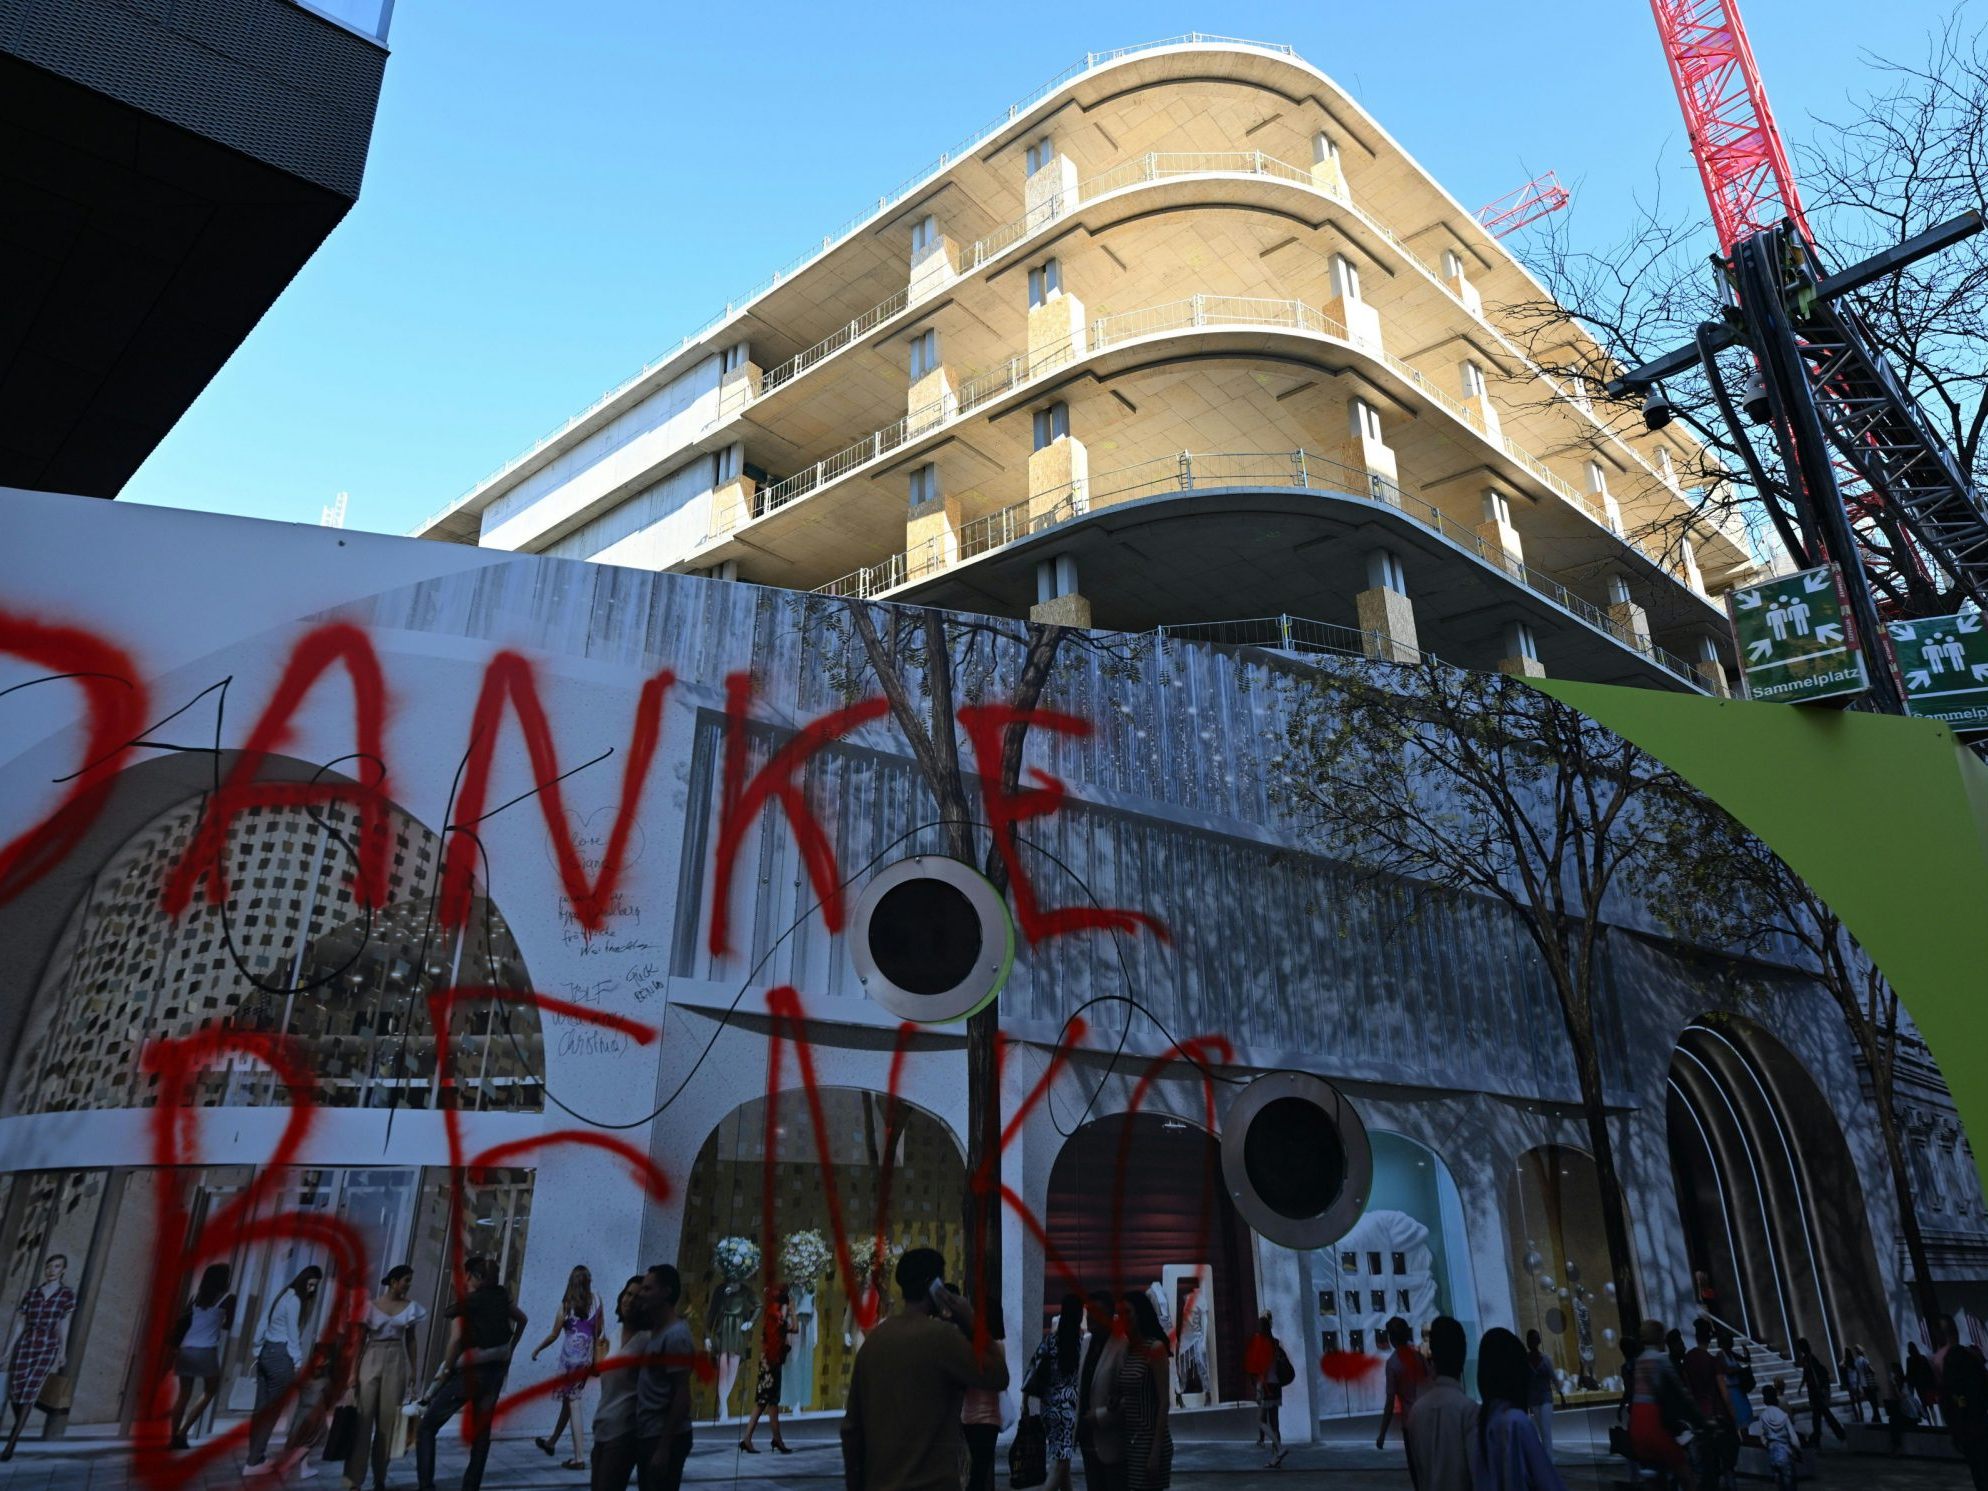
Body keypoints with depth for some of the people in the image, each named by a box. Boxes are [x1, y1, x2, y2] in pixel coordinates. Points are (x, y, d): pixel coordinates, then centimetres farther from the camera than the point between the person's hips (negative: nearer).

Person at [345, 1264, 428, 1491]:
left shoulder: (410, 1307, 6)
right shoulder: (370, 1305, -1)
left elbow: (411, 1340, 10)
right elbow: (360, 1339, -1)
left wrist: (414, 1370, 6)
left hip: (396, 1363, 2)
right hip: (371, 1362, -2)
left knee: (387, 1421, 4)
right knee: (363, 1419, -6)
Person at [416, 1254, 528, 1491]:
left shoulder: (466, 1302, -12)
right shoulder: (500, 1297, 8)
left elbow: (456, 1340, -20)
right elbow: (522, 1319, 22)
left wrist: (443, 1375, -11)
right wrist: (509, 1349, 25)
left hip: (469, 1373, -6)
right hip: (495, 1372, 6)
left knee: (427, 1428, 5)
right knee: (481, 1431, 15)